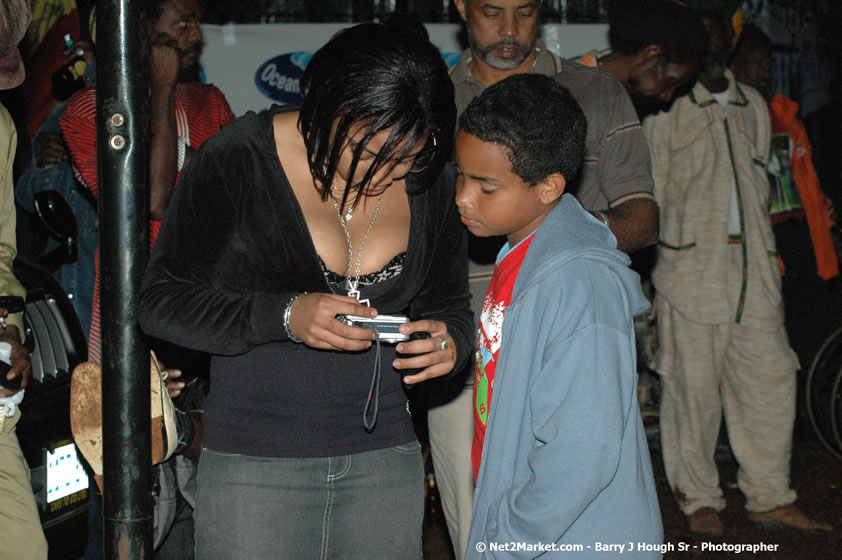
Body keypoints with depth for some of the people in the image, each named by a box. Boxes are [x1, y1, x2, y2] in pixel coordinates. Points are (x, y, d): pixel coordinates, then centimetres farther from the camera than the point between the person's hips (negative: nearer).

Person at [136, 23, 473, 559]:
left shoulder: (431, 186, 1)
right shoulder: (240, 158, -11)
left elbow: (452, 308, 14)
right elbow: (161, 301, -9)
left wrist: (449, 344, -11)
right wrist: (284, 316, -23)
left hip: (385, 461, 4)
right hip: (254, 462, -3)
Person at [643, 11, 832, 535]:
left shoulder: (754, 105, 17)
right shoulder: (667, 108, 2)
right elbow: (651, 189, 1)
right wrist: (649, 256, -4)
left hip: (753, 265, 5)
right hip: (691, 262, -5)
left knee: (771, 375, 3)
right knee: (694, 384, -2)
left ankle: (770, 496, 15)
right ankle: (700, 498, 11)